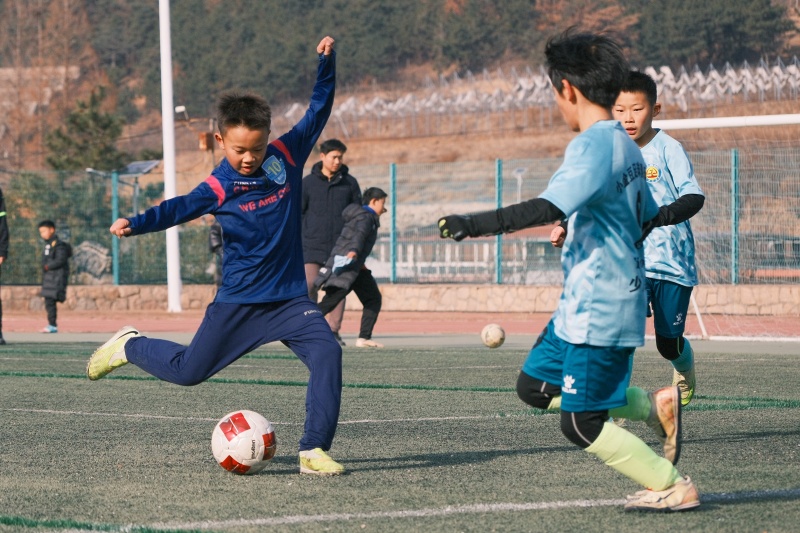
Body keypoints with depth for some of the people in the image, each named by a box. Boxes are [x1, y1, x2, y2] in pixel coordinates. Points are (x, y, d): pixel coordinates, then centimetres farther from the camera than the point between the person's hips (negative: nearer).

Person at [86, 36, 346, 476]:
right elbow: (180, 208, -22)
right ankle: (129, 346, 37)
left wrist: (326, 61, -4)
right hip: (237, 302, -2)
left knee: (327, 353, -21)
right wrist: (134, 223, -38)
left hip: (289, 297, 2)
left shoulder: (286, 155, -2)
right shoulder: (219, 187, -11)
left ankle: (313, 451, -15)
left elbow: (318, 110, 5)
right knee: (187, 370, 7)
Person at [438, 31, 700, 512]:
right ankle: (654, 405, 16)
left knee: (581, 424, -2)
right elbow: (648, 218, 20)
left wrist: (474, 225, -34)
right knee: (534, 385, 15)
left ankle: (674, 488, 7)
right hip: (582, 305, 9)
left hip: (598, 309, -9)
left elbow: (548, 209, -32)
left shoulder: (592, 145, -19)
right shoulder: (626, 146, 10)